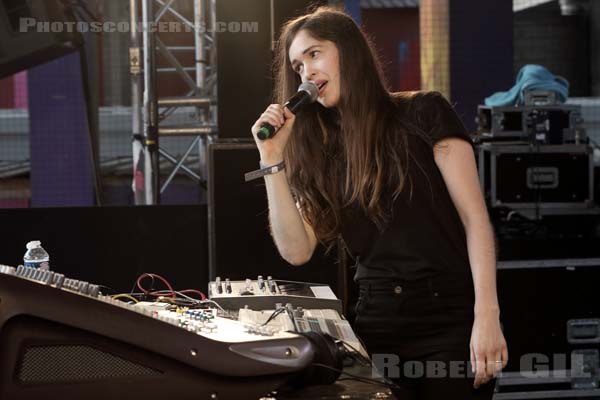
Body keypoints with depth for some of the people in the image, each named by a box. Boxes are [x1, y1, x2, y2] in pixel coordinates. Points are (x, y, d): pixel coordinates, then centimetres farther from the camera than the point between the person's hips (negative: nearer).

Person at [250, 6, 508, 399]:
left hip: (452, 320, -3)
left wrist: (487, 317, -17)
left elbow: (476, 219, -7)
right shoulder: (318, 153, 10)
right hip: (377, 329, 4)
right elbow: (297, 250, 1)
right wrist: (272, 161, -6)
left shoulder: (423, 113, -2)